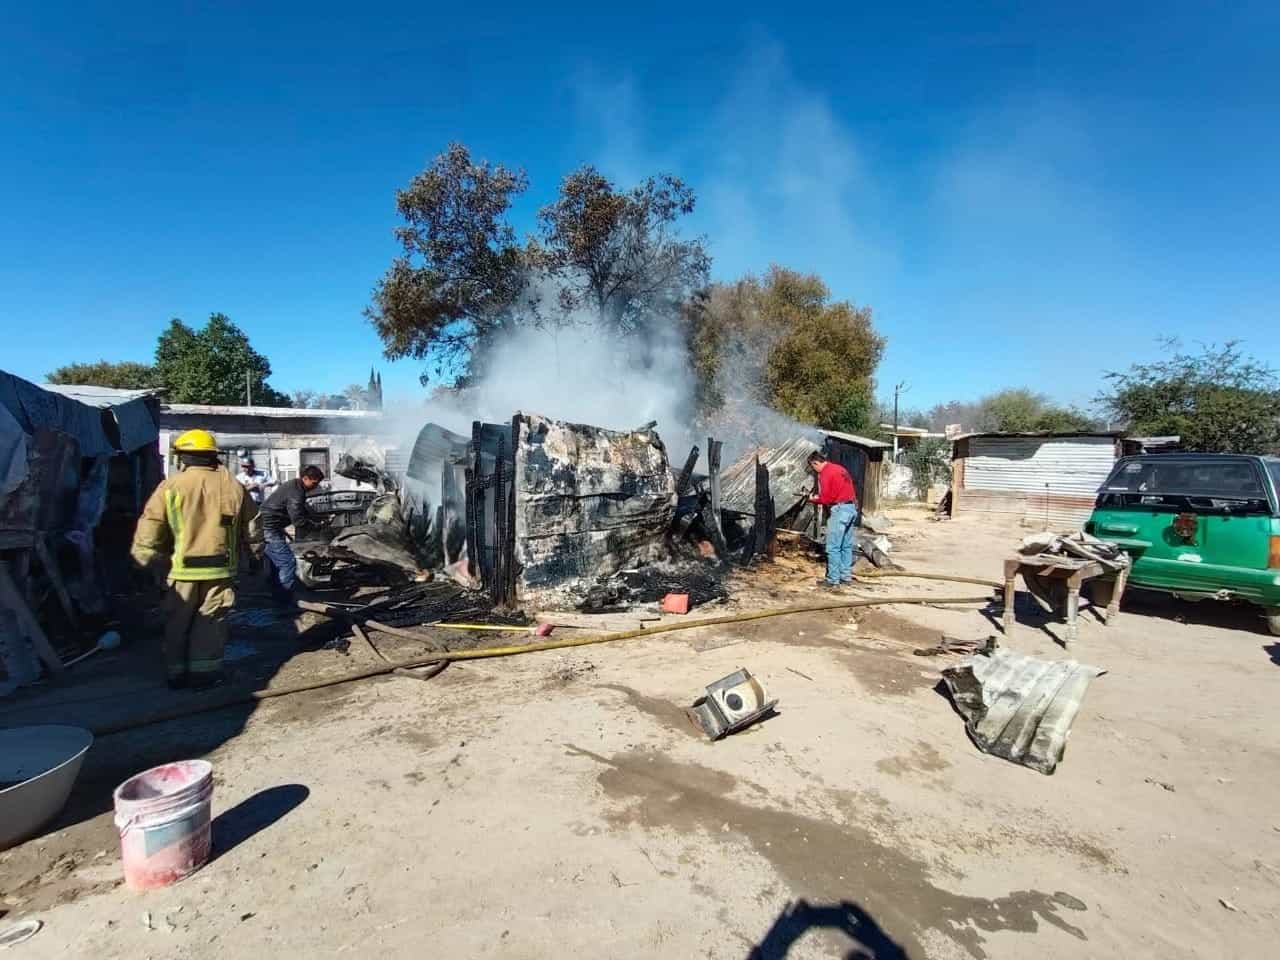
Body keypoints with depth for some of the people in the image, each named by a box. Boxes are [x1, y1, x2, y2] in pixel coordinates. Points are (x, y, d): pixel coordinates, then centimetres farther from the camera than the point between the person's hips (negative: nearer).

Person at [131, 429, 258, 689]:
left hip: (181, 570, -1)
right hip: (220, 570, 1)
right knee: (210, 623, 11)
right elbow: (252, 529, 8)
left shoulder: (170, 487, -6)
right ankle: (204, 673, 14)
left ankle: (176, 674, 24)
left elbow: (147, 533, -8)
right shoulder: (233, 487, 0)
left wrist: (152, 564, 4)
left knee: (177, 623, 16)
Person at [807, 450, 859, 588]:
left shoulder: (825, 474, -11)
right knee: (846, 546, 15)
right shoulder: (839, 468, 16)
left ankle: (833, 580, 0)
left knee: (833, 548, -3)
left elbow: (825, 498, -14)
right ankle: (846, 576, 21)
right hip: (852, 508, 9)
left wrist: (814, 499, 6)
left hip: (839, 510, -9)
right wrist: (820, 496, 17)